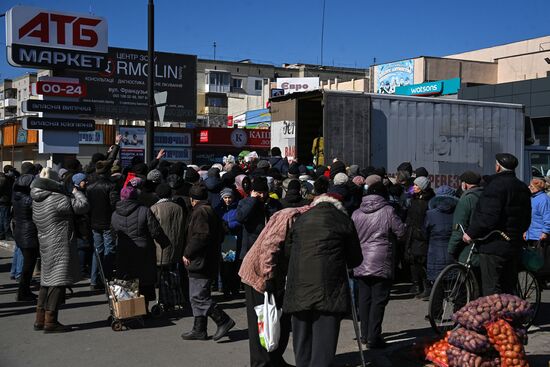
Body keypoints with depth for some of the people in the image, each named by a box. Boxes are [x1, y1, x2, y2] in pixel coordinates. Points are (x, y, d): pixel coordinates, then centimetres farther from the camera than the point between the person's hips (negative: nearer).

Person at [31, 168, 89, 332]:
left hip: (45, 244, 9)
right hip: (60, 245, -9)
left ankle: (40, 319, 22)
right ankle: (50, 321, -4)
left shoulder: (37, 201, 8)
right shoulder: (59, 199, -17)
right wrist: (76, 192, 2)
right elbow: (83, 206, -16)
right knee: (58, 281, -5)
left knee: (47, 280, 16)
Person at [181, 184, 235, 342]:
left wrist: (187, 253, -14)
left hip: (200, 263, -10)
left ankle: (223, 320, -6)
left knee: (198, 296, -8)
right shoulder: (211, 211, 16)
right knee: (197, 296, 14)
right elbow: (220, 236, 20)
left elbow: (201, 236, -23)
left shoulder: (200, 212, -14)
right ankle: (199, 330, 18)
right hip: (210, 261, 10)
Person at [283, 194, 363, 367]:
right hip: (329, 291, -3)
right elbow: (356, 259, 9)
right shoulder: (343, 220, 5)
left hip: (299, 291, 3)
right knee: (323, 344, -2)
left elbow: (287, 252, 19)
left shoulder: (300, 220, 14)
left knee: (302, 346, 14)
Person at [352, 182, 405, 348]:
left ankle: (365, 334, 21)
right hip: (381, 264, -5)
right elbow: (401, 231, -5)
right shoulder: (387, 211, -8)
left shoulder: (356, 214, 5)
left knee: (364, 298, 13)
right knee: (379, 300, -1)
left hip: (361, 263, 5)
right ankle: (373, 338, -3)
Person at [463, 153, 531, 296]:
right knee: (509, 287, 17)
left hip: (494, 245, -9)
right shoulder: (523, 188, 14)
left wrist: (471, 233, -15)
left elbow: (488, 216, -23)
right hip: (514, 245, 9)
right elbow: (526, 219, 18)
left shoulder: (497, 184, -15)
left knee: (492, 290, -4)